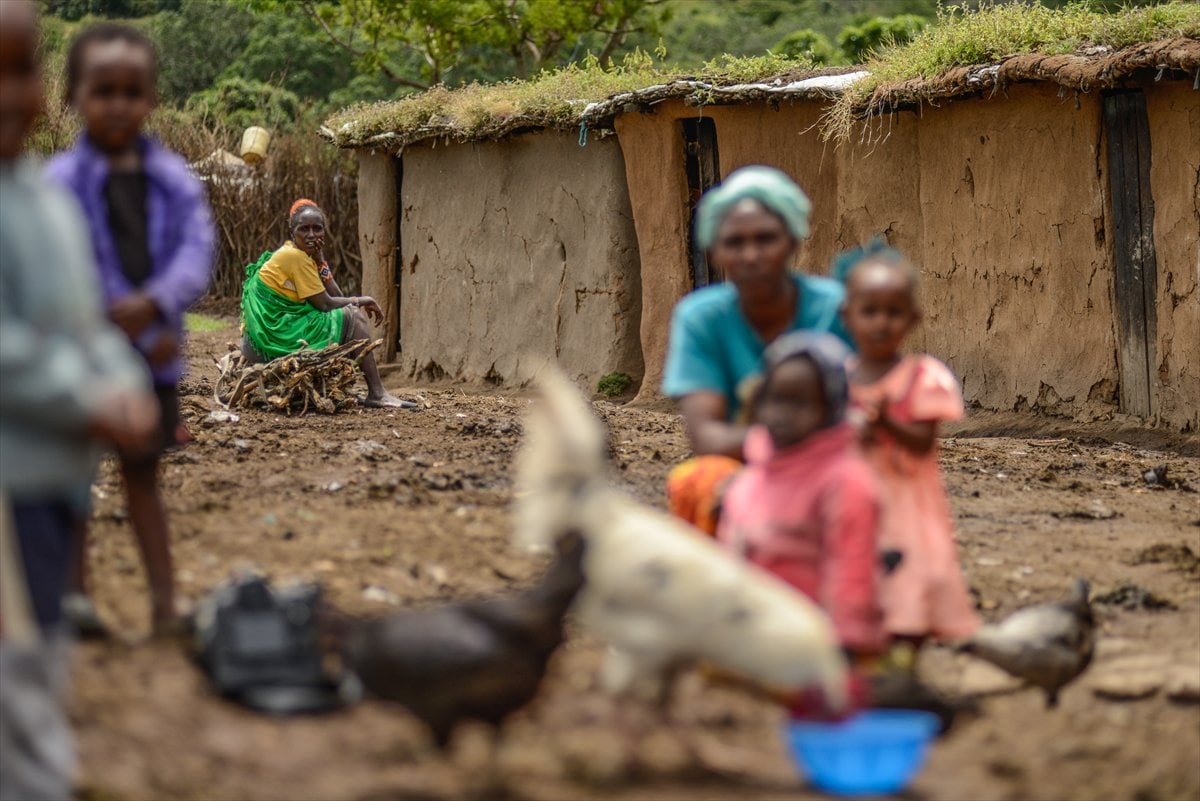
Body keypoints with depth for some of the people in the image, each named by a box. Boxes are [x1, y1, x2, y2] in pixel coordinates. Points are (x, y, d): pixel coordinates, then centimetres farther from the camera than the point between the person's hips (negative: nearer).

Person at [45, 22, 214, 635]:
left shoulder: (174, 181, 1)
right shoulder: (60, 183, -9)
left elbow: (196, 250, -9)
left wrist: (153, 303, -27)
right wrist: (126, 330, -18)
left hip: (154, 350, 3)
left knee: (142, 470, 12)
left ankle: (164, 599, 12)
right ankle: (74, 596, 15)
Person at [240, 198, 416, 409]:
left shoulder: (305, 256, 14)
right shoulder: (295, 257, -14)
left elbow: (336, 297, 7)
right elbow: (324, 304, -14)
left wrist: (320, 261, -1)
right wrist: (362, 301, -1)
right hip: (277, 335, -10)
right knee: (353, 317, -9)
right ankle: (377, 394, -14)